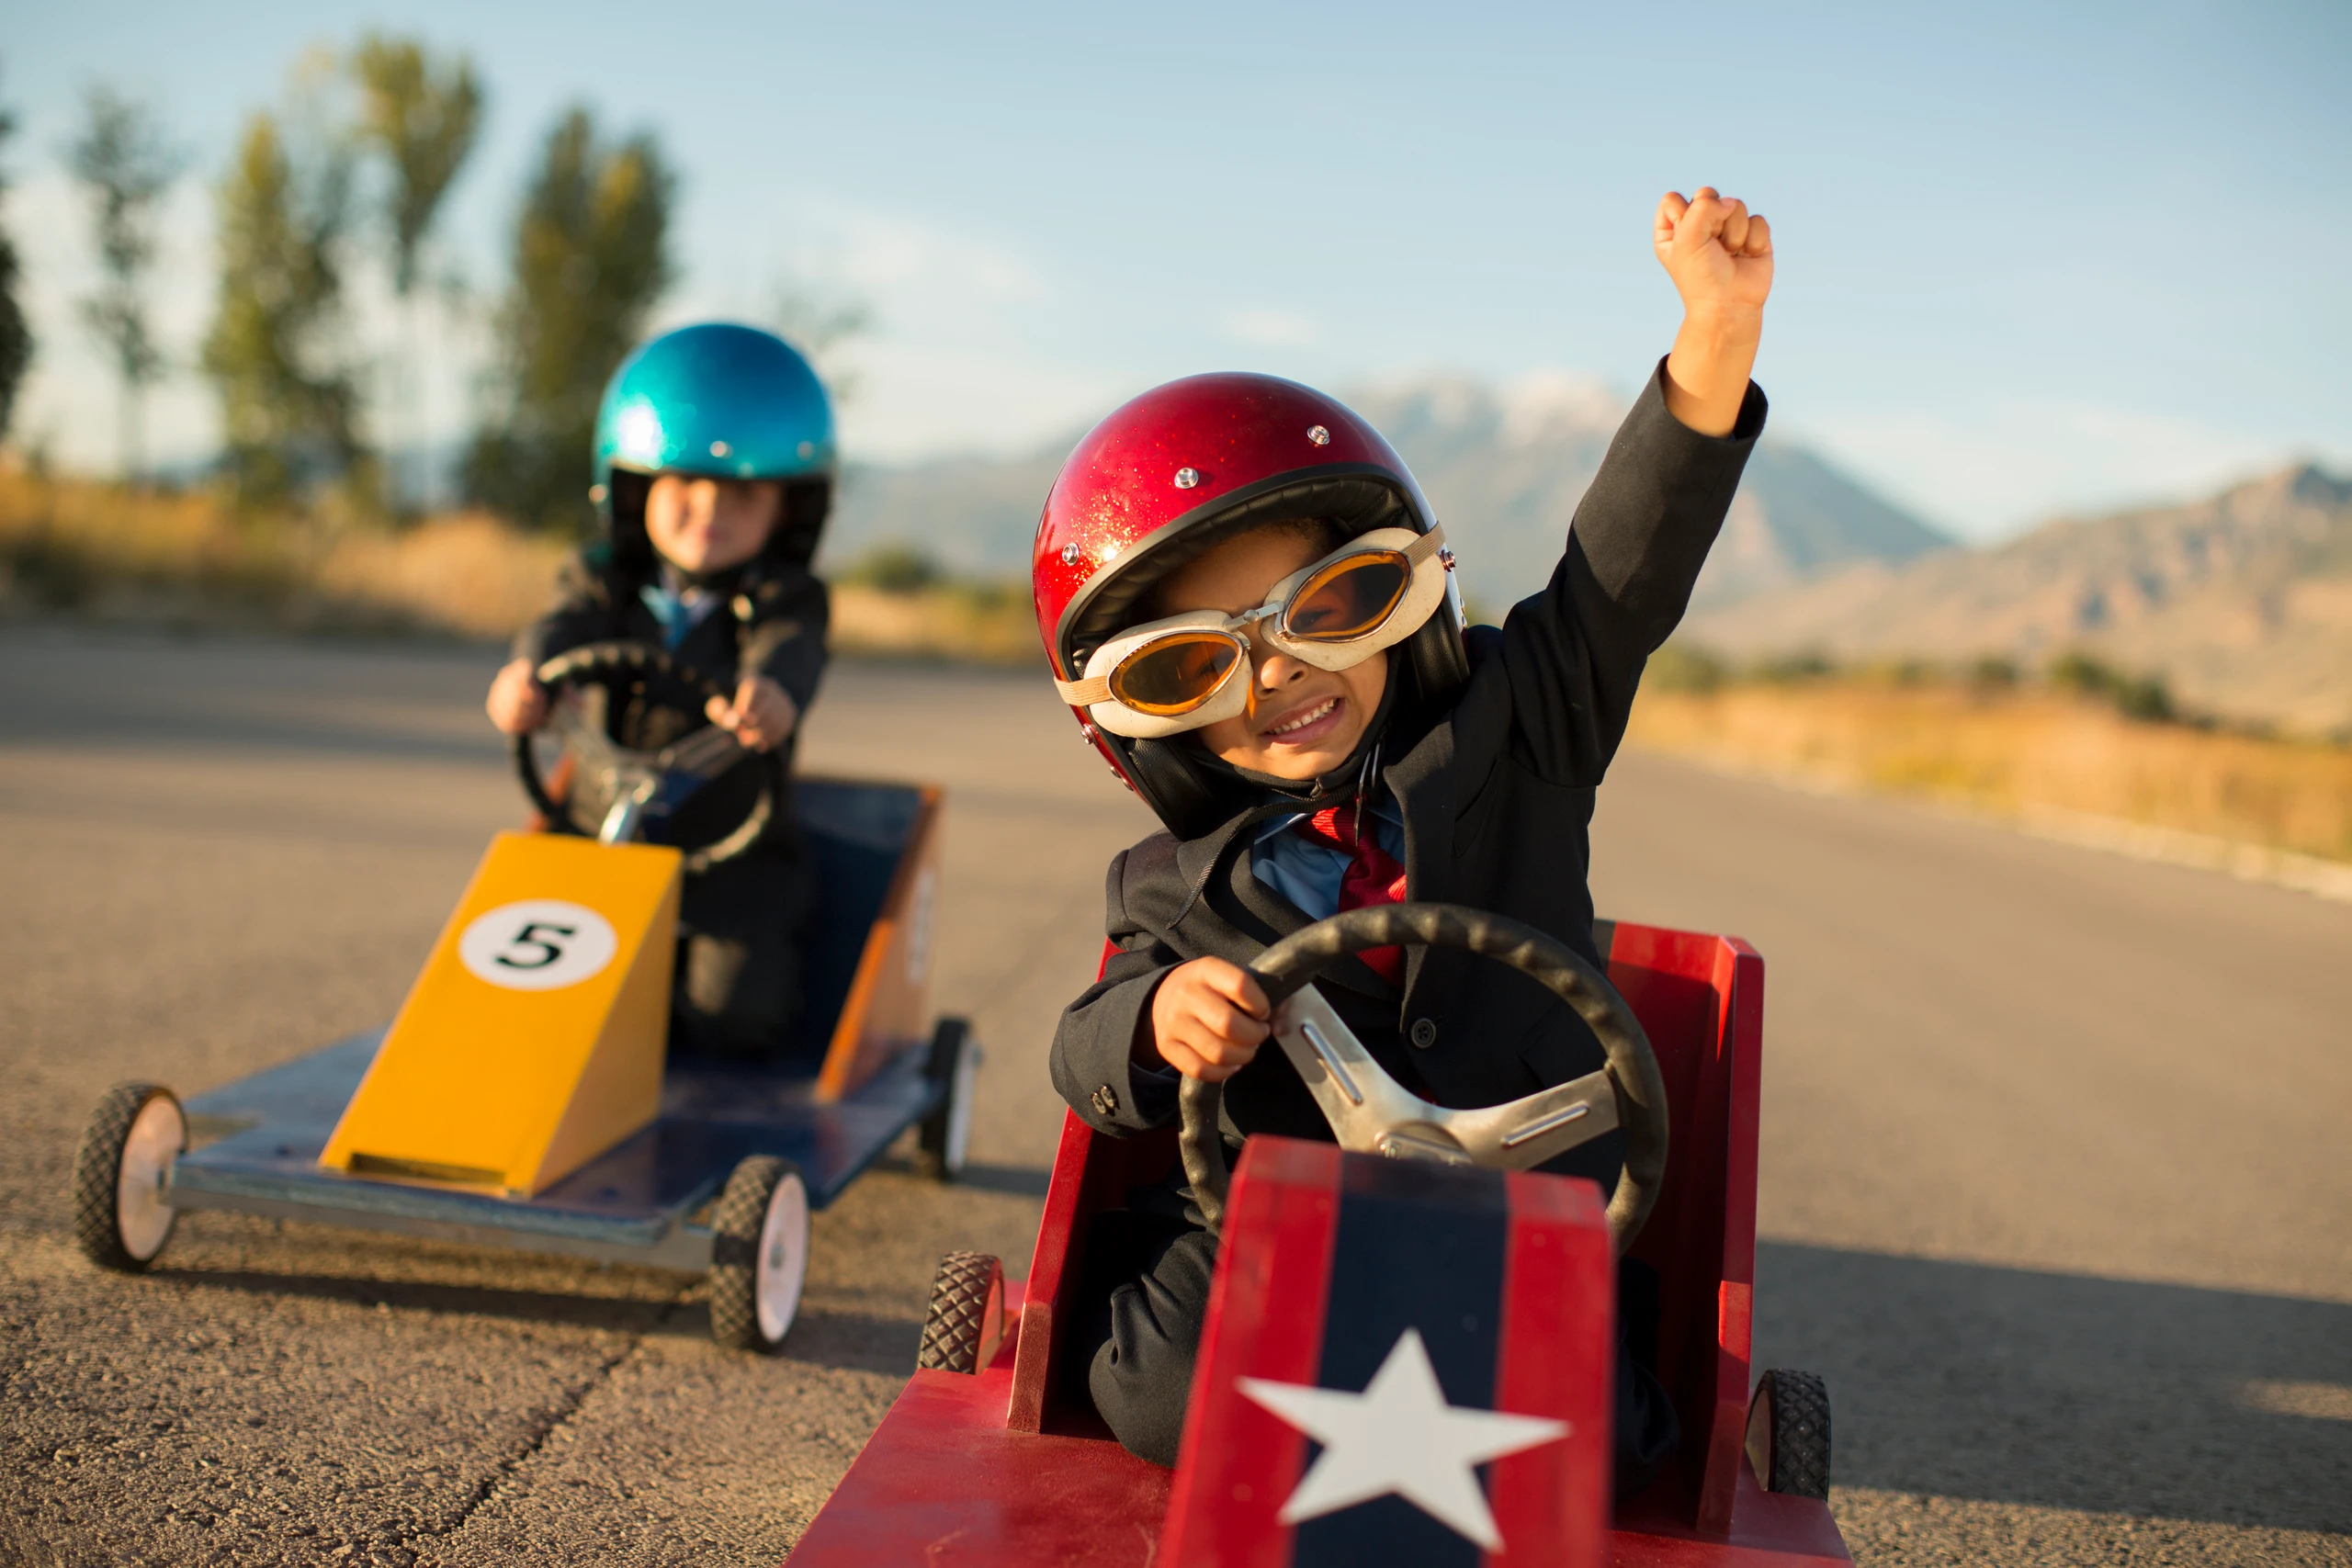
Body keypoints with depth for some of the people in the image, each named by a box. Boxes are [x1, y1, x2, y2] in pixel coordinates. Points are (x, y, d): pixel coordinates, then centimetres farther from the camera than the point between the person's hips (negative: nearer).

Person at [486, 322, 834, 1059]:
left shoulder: (782, 600, -1)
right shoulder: (608, 580, 7)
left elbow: (789, 652, -25)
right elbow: (568, 625, -15)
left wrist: (771, 692, -52)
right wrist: (527, 673, -41)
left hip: (733, 856, -2)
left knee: (737, 1001, -20)